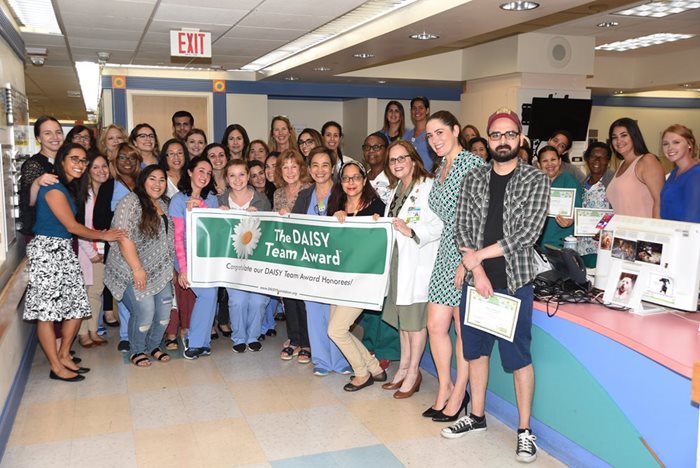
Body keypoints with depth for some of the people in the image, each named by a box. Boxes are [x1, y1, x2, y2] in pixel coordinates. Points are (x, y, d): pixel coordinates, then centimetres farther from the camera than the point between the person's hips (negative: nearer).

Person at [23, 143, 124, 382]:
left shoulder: (70, 187, 14)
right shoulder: (54, 188, -14)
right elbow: (72, 226, -11)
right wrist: (103, 236, 0)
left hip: (64, 251, 9)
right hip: (46, 251, -9)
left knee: (77, 306, 9)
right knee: (47, 312, -1)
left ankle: (64, 355, 25)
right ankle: (56, 367, 6)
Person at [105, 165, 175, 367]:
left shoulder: (164, 206, 13)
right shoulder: (130, 202, -10)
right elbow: (124, 238, -18)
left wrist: (171, 267, 16)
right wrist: (137, 269, -19)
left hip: (160, 272, 7)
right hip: (133, 272, -7)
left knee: (164, 311, 2)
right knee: (145, 312, -13)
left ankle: (153, 346, 28)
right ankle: (137, 351, 12)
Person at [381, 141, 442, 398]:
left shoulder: (428, 187, -11)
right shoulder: (396, 189, 17)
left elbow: (439, 225, -20)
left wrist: (411, 231, -27)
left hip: (417, 261, -8)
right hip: (396, 259, 9)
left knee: (414, 318, -1)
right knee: (401, 316, 16)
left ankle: (413, 372, 12)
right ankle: (404, 368, 28)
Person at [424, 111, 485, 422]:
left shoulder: (473, 164, -11)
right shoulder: (441, 169, 16)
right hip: (446, 254, 8)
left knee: (464, 329, 4)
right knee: (436, 326, 8)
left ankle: (459, 393, 18)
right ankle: (444, 389, 23)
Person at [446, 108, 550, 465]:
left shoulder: (536, 180, -3)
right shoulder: (473, 180, 7)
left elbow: (527, 233, -13)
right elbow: (462, 229, 2)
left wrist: (478, 255, -12)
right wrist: (477, 271, -11)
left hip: (514, 281, -4)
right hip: (475, 279, 4)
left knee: (519, 357, 2)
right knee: (475, 350, 15)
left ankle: (524, 430, 16)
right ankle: (477, 416, 32)